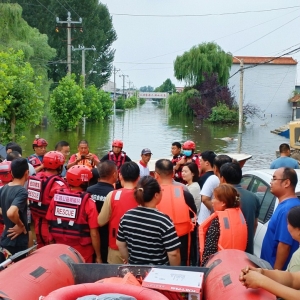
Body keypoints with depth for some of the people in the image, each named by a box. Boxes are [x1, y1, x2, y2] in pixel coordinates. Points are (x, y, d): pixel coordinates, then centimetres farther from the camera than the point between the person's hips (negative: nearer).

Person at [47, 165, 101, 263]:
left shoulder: (56, 197, -4)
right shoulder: (88, 202, -16)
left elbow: (50, 225, 5)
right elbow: (94, 233, -15)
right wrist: (98, 256, -4)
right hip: (82, 253, -4)